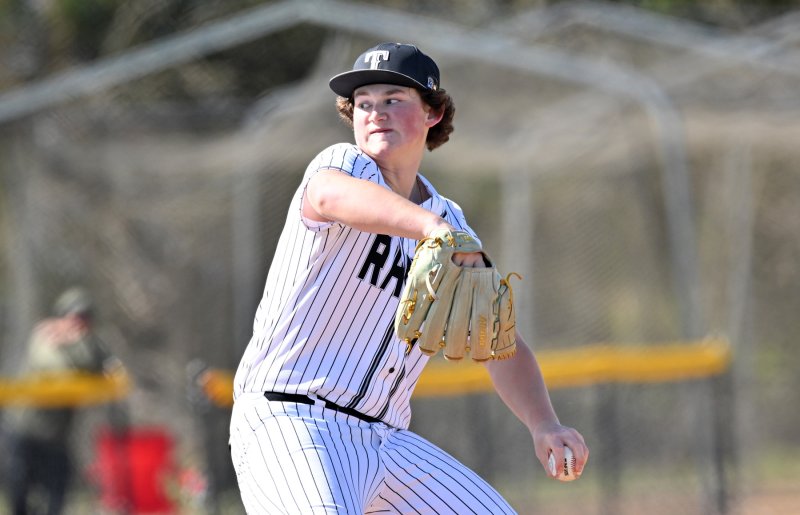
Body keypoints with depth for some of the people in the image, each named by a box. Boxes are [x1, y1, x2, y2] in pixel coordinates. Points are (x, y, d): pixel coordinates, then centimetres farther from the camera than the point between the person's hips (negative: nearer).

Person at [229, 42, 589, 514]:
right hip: (291, 424, -7)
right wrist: (433, 227, -50)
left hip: (387, 440, 7)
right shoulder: (345, 163, -3)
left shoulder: (450, 221, 15)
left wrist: (544, 425, -9)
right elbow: (331, 196, -30)